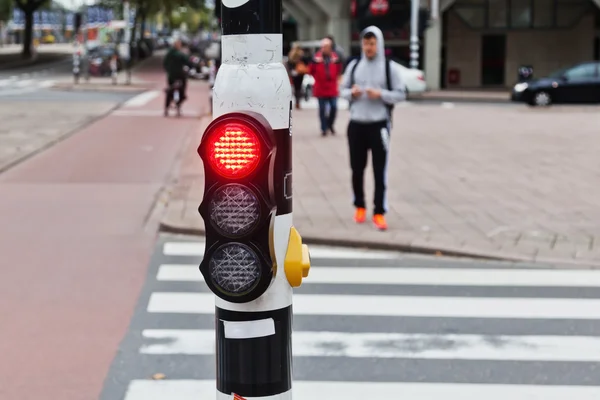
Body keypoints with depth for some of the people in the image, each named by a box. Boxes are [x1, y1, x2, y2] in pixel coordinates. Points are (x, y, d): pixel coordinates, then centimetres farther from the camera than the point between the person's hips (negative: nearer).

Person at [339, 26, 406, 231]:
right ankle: (360, 207, 27)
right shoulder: (354, 65, 6)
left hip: (379, 124, -3)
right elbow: (343, 90, 11)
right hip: (356, 124, 3)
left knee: (380, 171, -2)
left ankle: (379, 213, 2)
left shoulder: (390, 67, -3)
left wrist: (381, 94, -18)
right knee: (357, 168, 11)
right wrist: (352, 93, -11)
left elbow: (400, 94, -2)